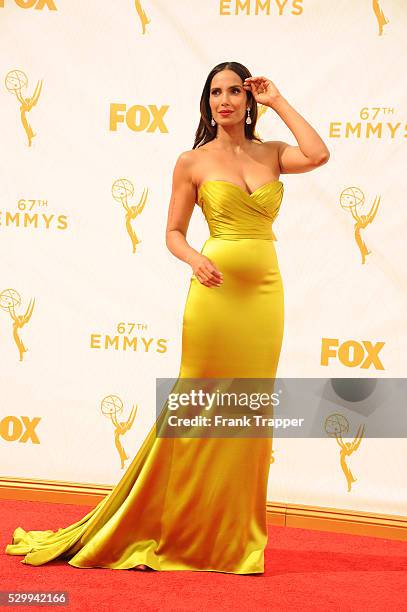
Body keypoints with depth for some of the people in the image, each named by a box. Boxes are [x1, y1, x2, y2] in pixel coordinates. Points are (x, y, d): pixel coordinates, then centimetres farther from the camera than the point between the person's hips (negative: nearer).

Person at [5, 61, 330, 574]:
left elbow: (319, 155, -7)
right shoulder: (192, 162, 4)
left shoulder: (271, 154, 12)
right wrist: (195, 259, -17)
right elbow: (173, 233, 4)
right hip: (216, 291, -3)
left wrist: (279, 103, 2)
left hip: (264, 292, 3)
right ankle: (179, 531, 10)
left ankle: (233, 536, 13)